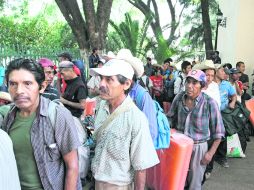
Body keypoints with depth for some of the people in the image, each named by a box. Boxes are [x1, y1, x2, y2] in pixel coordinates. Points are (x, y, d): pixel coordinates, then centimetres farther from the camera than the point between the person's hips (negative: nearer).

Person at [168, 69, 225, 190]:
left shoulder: (210, 103, -17)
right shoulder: (179, 98, -6)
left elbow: (218, 131, -9)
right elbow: (171, 118, 10)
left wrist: (210, 153, -9)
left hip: (198, 147, -3)